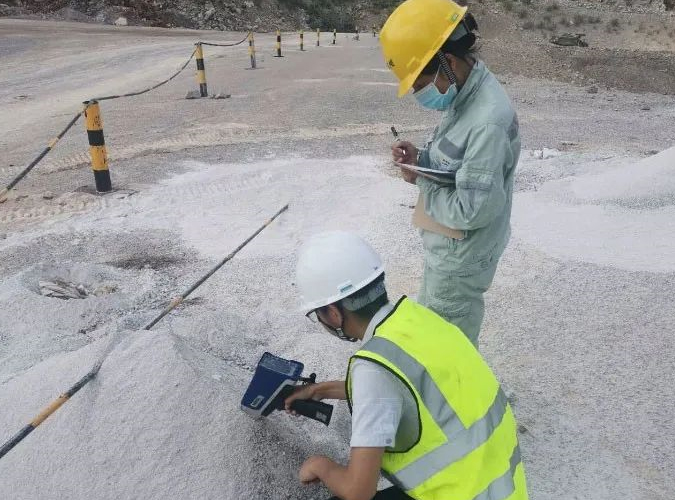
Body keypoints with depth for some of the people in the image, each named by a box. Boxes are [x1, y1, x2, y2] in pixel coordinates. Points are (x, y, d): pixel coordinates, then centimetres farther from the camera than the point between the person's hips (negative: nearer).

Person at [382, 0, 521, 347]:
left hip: (461, 258, -10)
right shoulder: (465, 95, 0)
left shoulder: (489, 120, -30)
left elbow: (474, 210, -30)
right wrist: (422, 157, -5)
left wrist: (421, 181, -16)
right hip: (447, 247, 10)